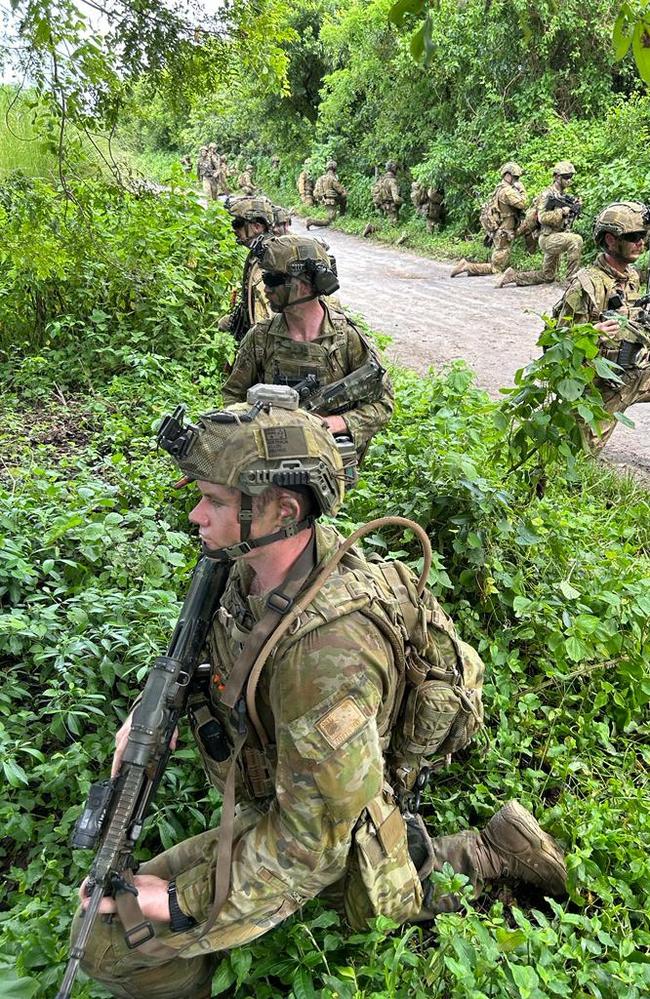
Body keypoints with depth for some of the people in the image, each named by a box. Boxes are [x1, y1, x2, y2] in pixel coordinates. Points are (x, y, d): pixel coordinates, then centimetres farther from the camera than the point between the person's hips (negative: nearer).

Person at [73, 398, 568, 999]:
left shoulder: (325, 653, -41)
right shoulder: (263, 562, -15)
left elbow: (312, 831, -31)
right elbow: (203, 639, 7)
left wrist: (181, 904, -26)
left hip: (307, 830, -8)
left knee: (110, 939, -7)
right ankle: (493, 851, 32)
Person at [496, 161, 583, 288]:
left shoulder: (565, 195, 14)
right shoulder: (548, 194, -11)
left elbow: (567, 221, 17)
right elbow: (543, 217, -21)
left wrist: (575, 210, -1)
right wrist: (562, 212, -24)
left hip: (558, 238, 9)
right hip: (548, 238, -9)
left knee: (547, 277, 14)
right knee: (576, 240, -33)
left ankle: (513, 276, 22)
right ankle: (571, 280, -27)